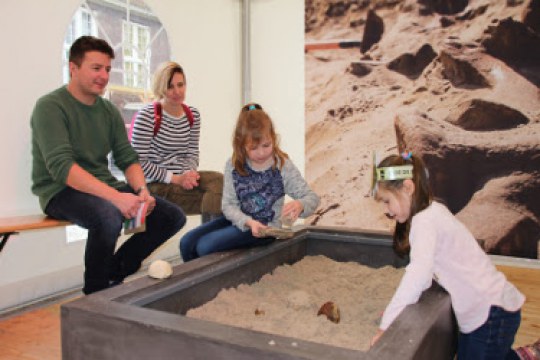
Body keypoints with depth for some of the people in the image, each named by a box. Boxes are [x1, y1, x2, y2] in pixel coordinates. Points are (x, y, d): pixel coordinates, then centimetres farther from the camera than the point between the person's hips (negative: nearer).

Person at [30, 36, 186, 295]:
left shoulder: (109, 111, 10)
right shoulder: (50, 107, -11)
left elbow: (128, 159, 7)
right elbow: (61, 166, -24)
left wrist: (142, 191, -15)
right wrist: (116, 196, -34)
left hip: (103, 187, 7)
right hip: (61, 192, -7)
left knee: (174, 216, -5)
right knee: (108, 216, -38)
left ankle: (115, 269, 11)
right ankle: (96, 293, -10)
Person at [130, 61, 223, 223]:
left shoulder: (193, 115, 9)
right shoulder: (146, 116, -10)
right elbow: (138, 162, -12)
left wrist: (189, 172, -10)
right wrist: (174, 178, -17)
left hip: (183, 177, 6)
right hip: (155, 185, -6)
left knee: (220, 180, -23)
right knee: (215, 198, -23)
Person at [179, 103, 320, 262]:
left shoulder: (283, 166, -12)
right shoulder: (233, 165, -5)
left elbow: (312, 197, -9)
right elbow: (229, 204, -6)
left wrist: (299, 205, -35)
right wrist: (249, 222, -26)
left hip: (265, 226, -4)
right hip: (239, 220, 4)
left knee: (206, 246, -22)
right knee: (187, 242, -9)